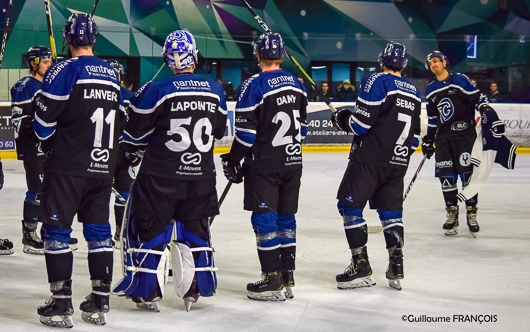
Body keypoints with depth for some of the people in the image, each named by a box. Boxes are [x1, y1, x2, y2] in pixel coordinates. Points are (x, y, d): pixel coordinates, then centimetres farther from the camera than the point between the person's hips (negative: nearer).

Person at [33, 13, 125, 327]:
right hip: (103, 168, 6)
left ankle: (61, 305, 1)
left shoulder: (64, 70, -9)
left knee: (57, 231, 2)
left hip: (67, 167, -6)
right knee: (99, 231, 12)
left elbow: (45, 118, -9)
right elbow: (121, 121, 14)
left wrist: (49, 142, 11)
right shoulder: (112, 74, 10)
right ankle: (100, 303, 15)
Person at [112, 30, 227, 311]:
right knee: (195, 230, 18)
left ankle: (148, 291, 11)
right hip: (202, 177, 4)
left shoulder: (157, 90, -14)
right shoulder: (215, 90, -1)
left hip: (160, 176, -4)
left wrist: (127, 152, 13)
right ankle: (195, 288, 20)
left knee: (149, 228, 9)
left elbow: (135, 134, -6)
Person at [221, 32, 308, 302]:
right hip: (292, 162, 7)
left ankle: (273, 280, -3)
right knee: (286, 217, 13)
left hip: (264, 164, -7)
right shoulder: (296, 84, 7)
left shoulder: (254, 85, -13)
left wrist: (233, 160, -2)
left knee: (264, 218, -2)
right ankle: (287, 276, 17)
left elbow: (246, 131, -13)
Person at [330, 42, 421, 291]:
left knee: (350, 205, 0)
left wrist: (341, 119, 6)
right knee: (391, 212, 14)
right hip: (397, 163, 7)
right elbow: (414, 137, 15)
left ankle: (361, 267, -3)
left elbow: (360, 124, -13)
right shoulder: (414, 93, 13)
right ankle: (396, 270, 10)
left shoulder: (377, 82, -8)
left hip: (370, 159, -7)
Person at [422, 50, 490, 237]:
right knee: (445, 175, 0)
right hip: (443, 136, 5)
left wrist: (485, 108, -25)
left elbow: (477, 97, -5)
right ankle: (452, 213, 9)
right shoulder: (430, 90, 14)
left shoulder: (460, 80, -3)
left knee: (467, 172, -8)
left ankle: (471, 212, 1)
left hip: (464, 132, -5)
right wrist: (428, 140, 20)